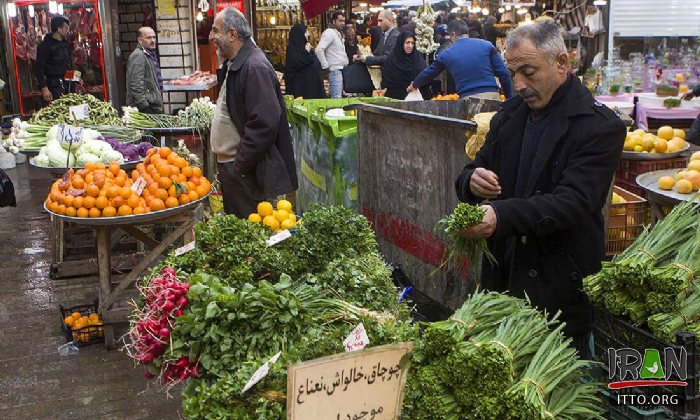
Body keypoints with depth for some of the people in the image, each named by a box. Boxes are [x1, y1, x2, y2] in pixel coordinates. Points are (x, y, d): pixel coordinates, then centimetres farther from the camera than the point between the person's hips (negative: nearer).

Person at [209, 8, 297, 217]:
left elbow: (264, 124, -27)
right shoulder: (233, 65, 13)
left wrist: (239, 167, -21)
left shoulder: (255, 67, -19)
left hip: (248, 173, -10)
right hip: (230, 166, 10)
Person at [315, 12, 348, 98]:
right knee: (337, 98, -12)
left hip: (342, 69, 9)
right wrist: (325, 66, -17)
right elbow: (319, 50, -21)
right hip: (335, 70, -9)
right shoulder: (329, 33, -10)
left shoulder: (340, 33, 19)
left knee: (340, 96, 9)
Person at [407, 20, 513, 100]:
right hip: (492, 94, 0)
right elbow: (503, 73, 3)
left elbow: (428, 73, 24)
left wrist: (414, 85, 43)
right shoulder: (486, 45, 8)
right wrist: (509, 98, 10)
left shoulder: (447, 54, 9)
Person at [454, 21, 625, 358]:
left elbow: (574, 202, -22)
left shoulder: (601, 127, -11)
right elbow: (472, 173, 13)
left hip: (560, 284, -5)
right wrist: (472, 181, -13)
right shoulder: (509, 115, 9)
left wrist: (502, 215, -36)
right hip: (502, 272, 6)